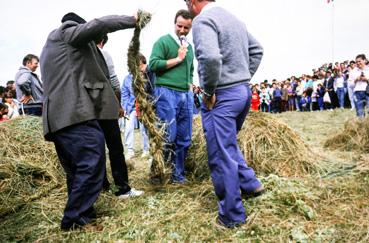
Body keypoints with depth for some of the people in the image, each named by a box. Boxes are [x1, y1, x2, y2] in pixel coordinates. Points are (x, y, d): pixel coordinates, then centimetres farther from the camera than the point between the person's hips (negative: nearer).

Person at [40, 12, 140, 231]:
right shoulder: (67, 32, 9)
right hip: (76, 114, -10)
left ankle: (78, 217, 17)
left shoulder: (49, 48, 35)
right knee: (91, 167, -12)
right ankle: (76, 221, -8)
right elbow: (99, 24, -8)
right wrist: (133, 19, 3)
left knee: (78, 171, 12)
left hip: (59, 117, 10)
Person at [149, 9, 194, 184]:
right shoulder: (163, 41, 1)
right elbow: (153, 65, -11)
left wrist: (190, 85, 14)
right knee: (168, 137, -8)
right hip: (167, 93, -6)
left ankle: (178, 175, 17)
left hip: (186, 95, 7)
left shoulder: (189, 47, 21)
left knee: (184, 139, 5)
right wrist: (178, 59, -8)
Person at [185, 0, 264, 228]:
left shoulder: (203, 20, -13)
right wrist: (244, 78, 18)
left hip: (222, 96, -9)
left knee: (221, 156, 1)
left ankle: (232, 215, 13)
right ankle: (250, 183, 29)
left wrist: (208, 92, -16)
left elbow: (211, 58, -30)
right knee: (229, 143, 27)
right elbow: (257, 50, 21)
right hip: (244, 91, 9)